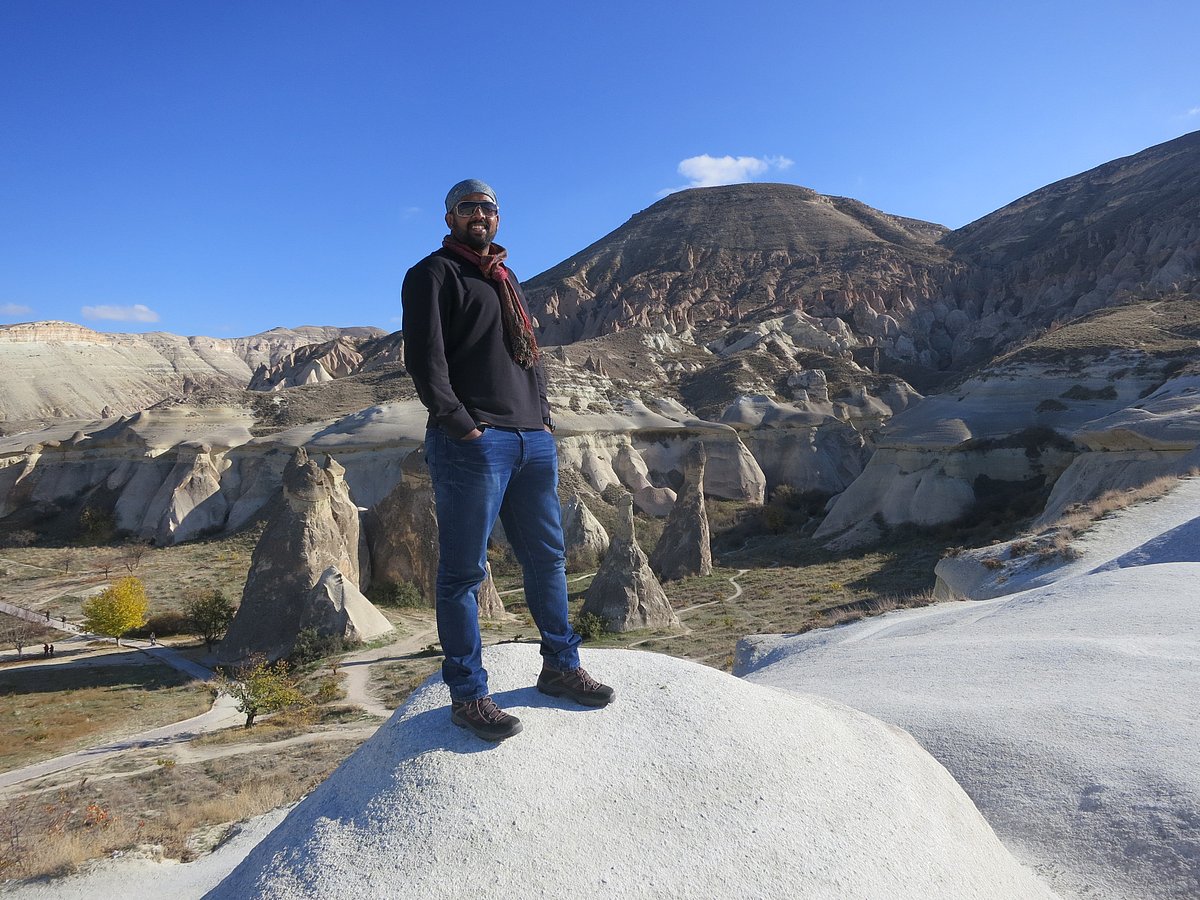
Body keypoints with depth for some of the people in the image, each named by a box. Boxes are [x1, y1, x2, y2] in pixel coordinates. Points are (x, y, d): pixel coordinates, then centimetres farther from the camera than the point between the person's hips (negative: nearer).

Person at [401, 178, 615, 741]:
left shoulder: (507, 281, 25)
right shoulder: (434, 273, 2)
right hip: (472, 443, -8)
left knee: (547, 557, 13)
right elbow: (423, 358, -10)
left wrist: (543, 417, 12)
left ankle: (560, 667, 26)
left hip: (532, 440, 8)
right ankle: (468, 694, 9)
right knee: (464, 570, -1)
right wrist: (460, 425, -17)